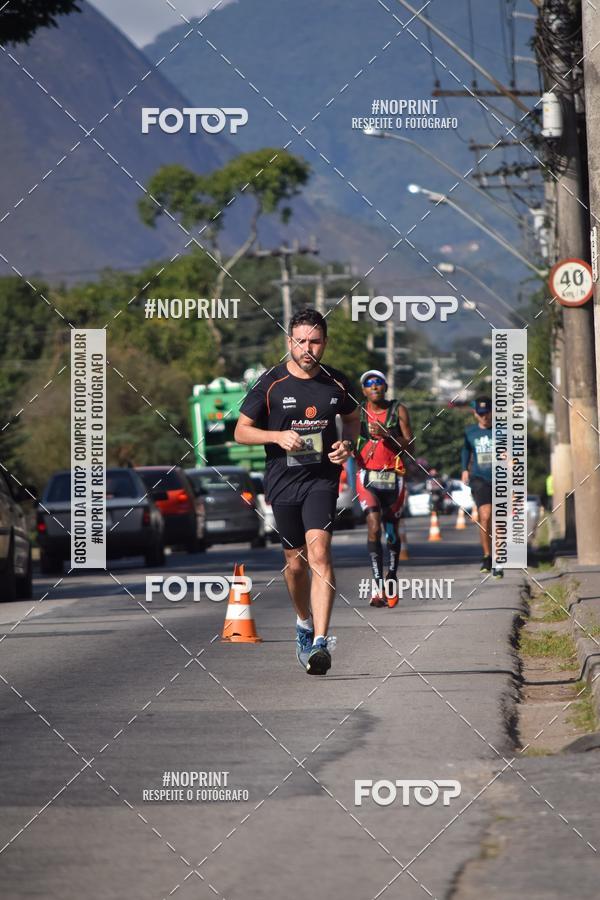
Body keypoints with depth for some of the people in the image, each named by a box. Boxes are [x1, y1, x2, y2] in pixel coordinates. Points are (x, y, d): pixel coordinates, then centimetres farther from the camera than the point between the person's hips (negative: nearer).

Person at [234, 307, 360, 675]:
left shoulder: (336, 382, 2)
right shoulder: (271, 383, -4)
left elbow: (353, 417, 21)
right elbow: (242, 431, 1)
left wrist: (347, 444, 0)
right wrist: (278, 436, -17)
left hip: (322, 477, -1)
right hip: (283, 481, 1)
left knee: (320, 552, -18)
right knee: (295, 561, 11)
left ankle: (319, 642, -25)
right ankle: (305, 622, 40)